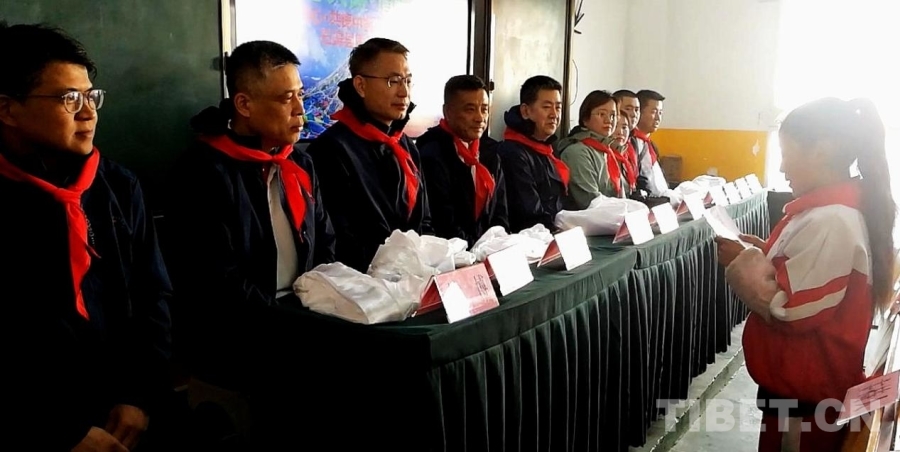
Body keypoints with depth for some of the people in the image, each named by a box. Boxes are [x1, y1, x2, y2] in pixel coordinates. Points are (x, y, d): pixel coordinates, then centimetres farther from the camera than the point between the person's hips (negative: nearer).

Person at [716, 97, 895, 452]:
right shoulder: (835, 209, 5)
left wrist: (742, 262, -15)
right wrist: (766, 253, 2)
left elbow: (790, 309, -25)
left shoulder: (830, 223, -26)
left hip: (806, 391, -9)